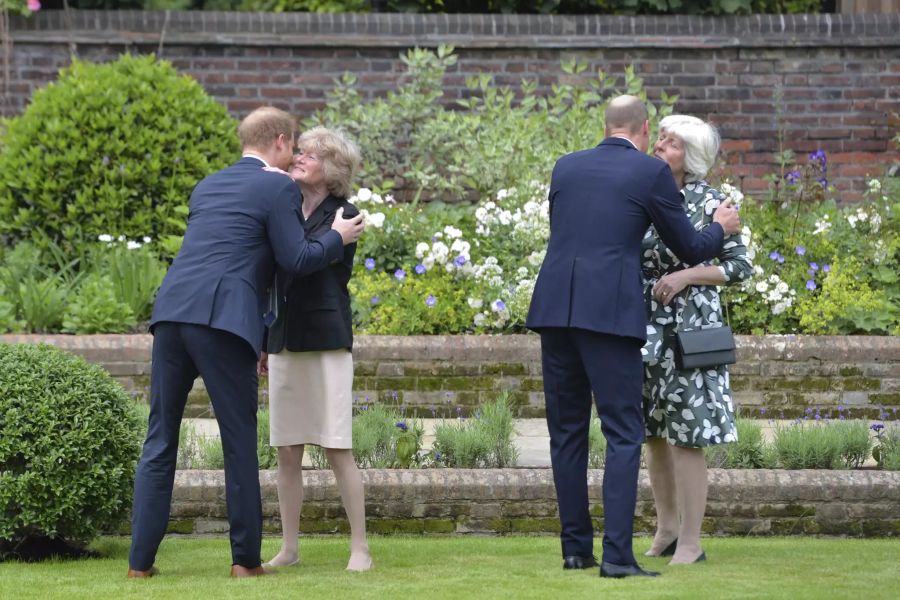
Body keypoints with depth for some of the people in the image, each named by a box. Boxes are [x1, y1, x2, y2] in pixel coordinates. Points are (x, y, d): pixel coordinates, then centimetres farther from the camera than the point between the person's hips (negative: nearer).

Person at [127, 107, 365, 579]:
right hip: (223, 321, -6)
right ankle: (245, 558, 7)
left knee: (159, 442, 8)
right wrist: (338, 237, 15)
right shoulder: (278, 188, 3)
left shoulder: (207, 187, 25)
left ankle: (141, 560, 6)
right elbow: (297, 260, -3)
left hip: (172, 311, 6)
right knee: (239, 441, 4)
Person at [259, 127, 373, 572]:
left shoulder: (343, 216, -3)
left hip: (326, 342, -5)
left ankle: (360, 548, -2)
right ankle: (288, 549, 11)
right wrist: (263, 342, 19)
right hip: (284, 344, 5)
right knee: (287, 452, 5)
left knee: (337, 449, -7)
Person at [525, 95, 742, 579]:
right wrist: (721, 227, 30)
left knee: (567, 431, 13)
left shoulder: (566, 167, 16)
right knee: (622, 434, -2)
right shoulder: (652, 172, 2)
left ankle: (575, 548, 15)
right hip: (609, 314, -5)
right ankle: (617, 554, -10)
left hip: (554, 309, 5)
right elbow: (689, 250, 9)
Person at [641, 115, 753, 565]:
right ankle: (666, 530, 24)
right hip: (645, 329, 6)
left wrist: (686, 276, -18)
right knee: (653, 431, 11)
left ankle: (690, 543, 2)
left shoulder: (710, 203, -7)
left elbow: (741, 267, -7)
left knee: (684, 436, -6)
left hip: (688, 328, -6)